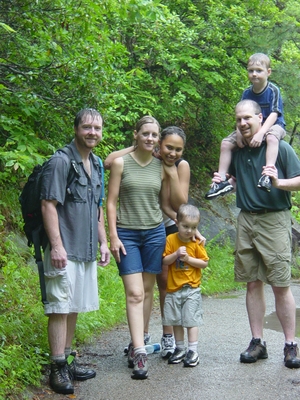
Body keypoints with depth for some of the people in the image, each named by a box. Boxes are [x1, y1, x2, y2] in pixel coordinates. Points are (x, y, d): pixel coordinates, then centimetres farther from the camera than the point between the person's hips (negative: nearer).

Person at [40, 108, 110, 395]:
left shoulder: (96, 164, 14)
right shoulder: (61, 161, -11)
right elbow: (48, 205, -15)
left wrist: (103, 242, 16)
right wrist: (56, 246, -20)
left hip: (87, 251, 8)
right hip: (64, 251, -8)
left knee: (74, 308, 14)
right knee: (60, 307, -5)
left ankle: (67, 362, 23)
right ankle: (58, 369, 1)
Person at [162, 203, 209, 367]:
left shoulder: (196, 242, -3)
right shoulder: (171, 239, -1)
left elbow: (205, 263, -4)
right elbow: (165, 261, -3)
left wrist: (188, 258, -15)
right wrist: (176, 254, -20)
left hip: (191, 289, -2)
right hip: (173, 288, 2)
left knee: (191, 320, -3)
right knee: (176, 321, 11)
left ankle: (193, 351, 1)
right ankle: (180, 349, 23)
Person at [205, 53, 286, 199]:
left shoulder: (273, 90, -14)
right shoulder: (246, 93, 1)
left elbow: (274, 115, -22)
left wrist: (260, 133, -35)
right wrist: (239, 132, -20)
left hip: (273, 125, -6)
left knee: (271, 137, -41)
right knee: (226, 143, -6)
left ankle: (267, 176, -48)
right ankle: (222, 180, -4)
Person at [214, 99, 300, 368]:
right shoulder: (237, 151, 11)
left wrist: (278, 182, -21)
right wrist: (223, 181, 6)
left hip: (274, 220, -5)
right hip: (246, 220, 5)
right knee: (253, 284, 7)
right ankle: (257, 342, 15)